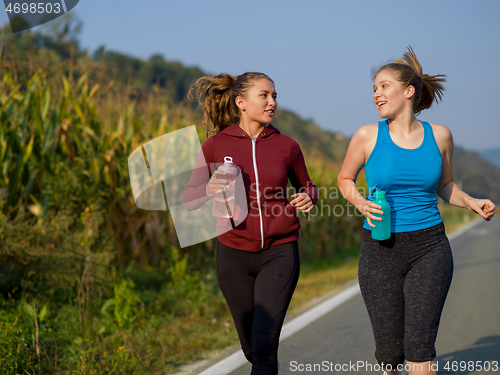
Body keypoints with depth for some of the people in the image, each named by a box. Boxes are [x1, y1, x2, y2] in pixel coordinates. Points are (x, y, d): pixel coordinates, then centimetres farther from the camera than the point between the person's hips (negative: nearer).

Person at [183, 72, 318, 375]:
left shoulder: (286, 146, 1)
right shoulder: (215, 146, -1)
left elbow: (307, 187, 16)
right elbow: (189, 199, 3)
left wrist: (308, 199, -8)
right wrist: (209, 189, -19)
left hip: (280, 252, -1)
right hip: (235, 255, 1)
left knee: (264, 346, -13)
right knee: (251, 347, 14)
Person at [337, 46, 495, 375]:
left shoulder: (439, 135, 1)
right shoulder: (368, 136, -3)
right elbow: (345, 179, 12)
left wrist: (471, 202, -4)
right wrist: (362, 204, -9)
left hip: (429, 249, 0)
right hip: (380, 252, 0)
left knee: (420, 346, -14)